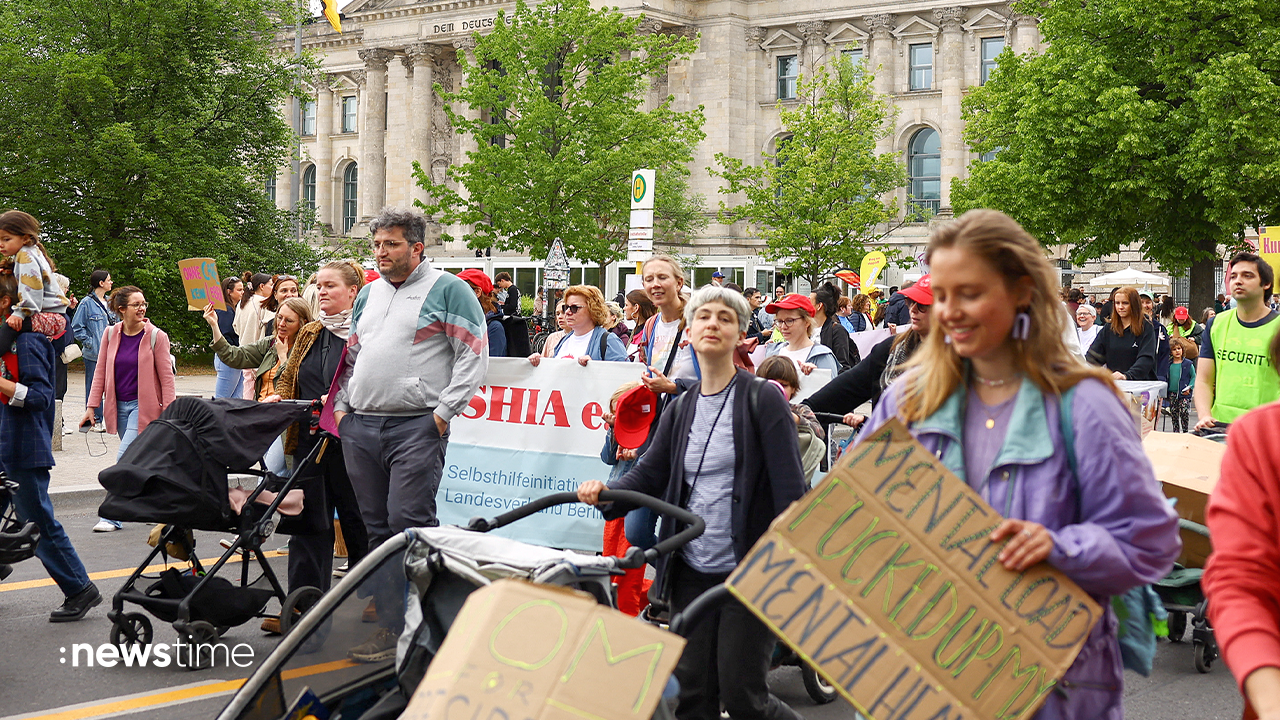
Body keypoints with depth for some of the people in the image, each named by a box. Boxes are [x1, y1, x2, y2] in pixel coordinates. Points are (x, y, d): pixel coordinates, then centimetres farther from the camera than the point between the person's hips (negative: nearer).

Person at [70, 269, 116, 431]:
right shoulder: (87, 303, -7)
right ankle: (95, 421, 5)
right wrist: (89, 343, -11)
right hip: (94, 354, -6)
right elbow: (77, 327, -5)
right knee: (94, 387, -1)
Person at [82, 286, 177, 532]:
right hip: (119, 406, 5)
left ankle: (112, 516, -8)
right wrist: (91, 406, 3)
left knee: (125, 458, -13)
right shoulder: (111, 334, 3)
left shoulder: (156, 336, -8)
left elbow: (166, 377, -7)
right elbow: (101, 372, 8)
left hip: (144, 406, -5)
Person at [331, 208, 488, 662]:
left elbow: (474, 355, -7)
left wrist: (444, 412, -12)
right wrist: (342, 406, 14)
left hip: (416, 427, -7)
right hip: (360, 428, 7)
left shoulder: (448, 290, -1)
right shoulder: (368, 294, 20)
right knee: (377, 529, 7)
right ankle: (388, 623, 12)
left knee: (410, 526, -13)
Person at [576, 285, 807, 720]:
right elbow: (648, 474, 9)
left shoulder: (763, 399, -6)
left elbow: (790, 489, -10)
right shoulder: (681, 409, 11)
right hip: (692, 570, 5)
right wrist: (605, 492, -12)